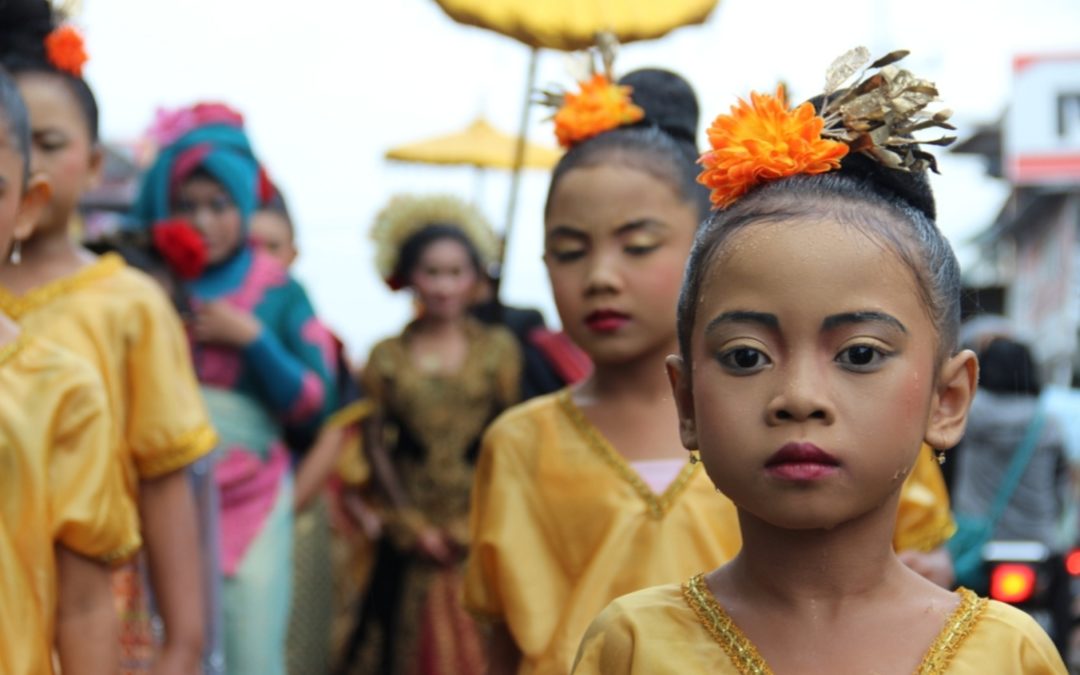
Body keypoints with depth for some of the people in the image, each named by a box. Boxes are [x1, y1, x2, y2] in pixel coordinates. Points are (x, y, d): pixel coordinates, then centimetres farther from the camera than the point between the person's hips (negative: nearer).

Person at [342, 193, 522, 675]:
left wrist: (475, 525, -7)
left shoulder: (497, 350, 4)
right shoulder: (387, 358, 5)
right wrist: (413, 526, -4)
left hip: (482, 527, -1)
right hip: (414, 532, 1)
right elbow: (378, 448, 3)